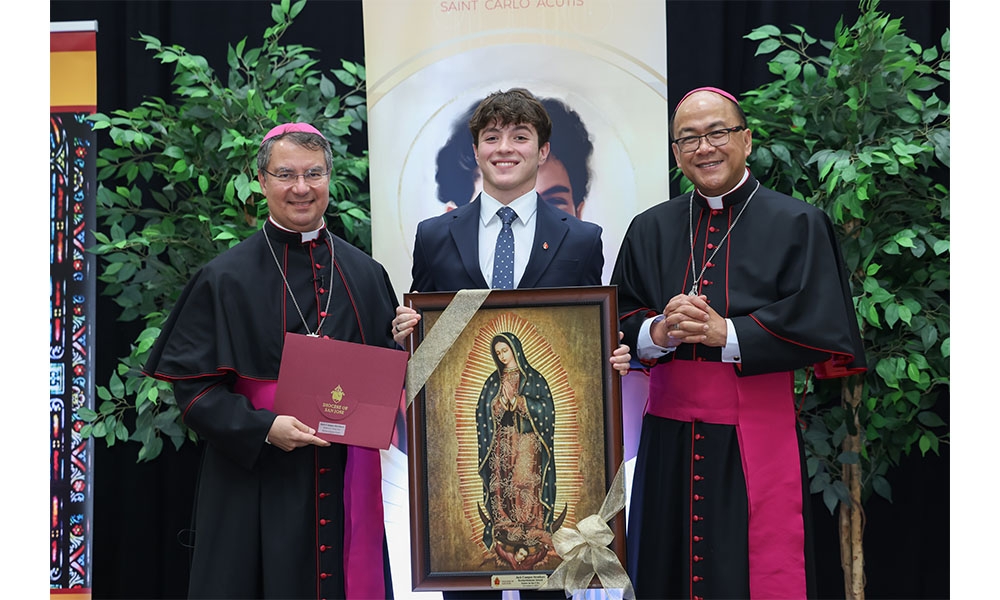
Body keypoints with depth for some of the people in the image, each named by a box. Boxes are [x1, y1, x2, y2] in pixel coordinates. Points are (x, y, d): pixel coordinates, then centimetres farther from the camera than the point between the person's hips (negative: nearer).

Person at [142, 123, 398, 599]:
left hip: (348, 484, 3)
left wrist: (405, 344, -6)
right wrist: (262, 428, -18)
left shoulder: (365, 274, 9)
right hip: (257, 484, -3)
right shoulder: (227, 277, -3)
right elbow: (192, 383, -6)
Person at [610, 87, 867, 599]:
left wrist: (726, 334, -17)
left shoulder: (797, 225, 1)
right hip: (668, 440, 4)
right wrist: (659, 332, -14)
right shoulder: (650, 230, 11)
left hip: (757, 439, -3)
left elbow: (821, 327, -9)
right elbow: (618, 325, 7)